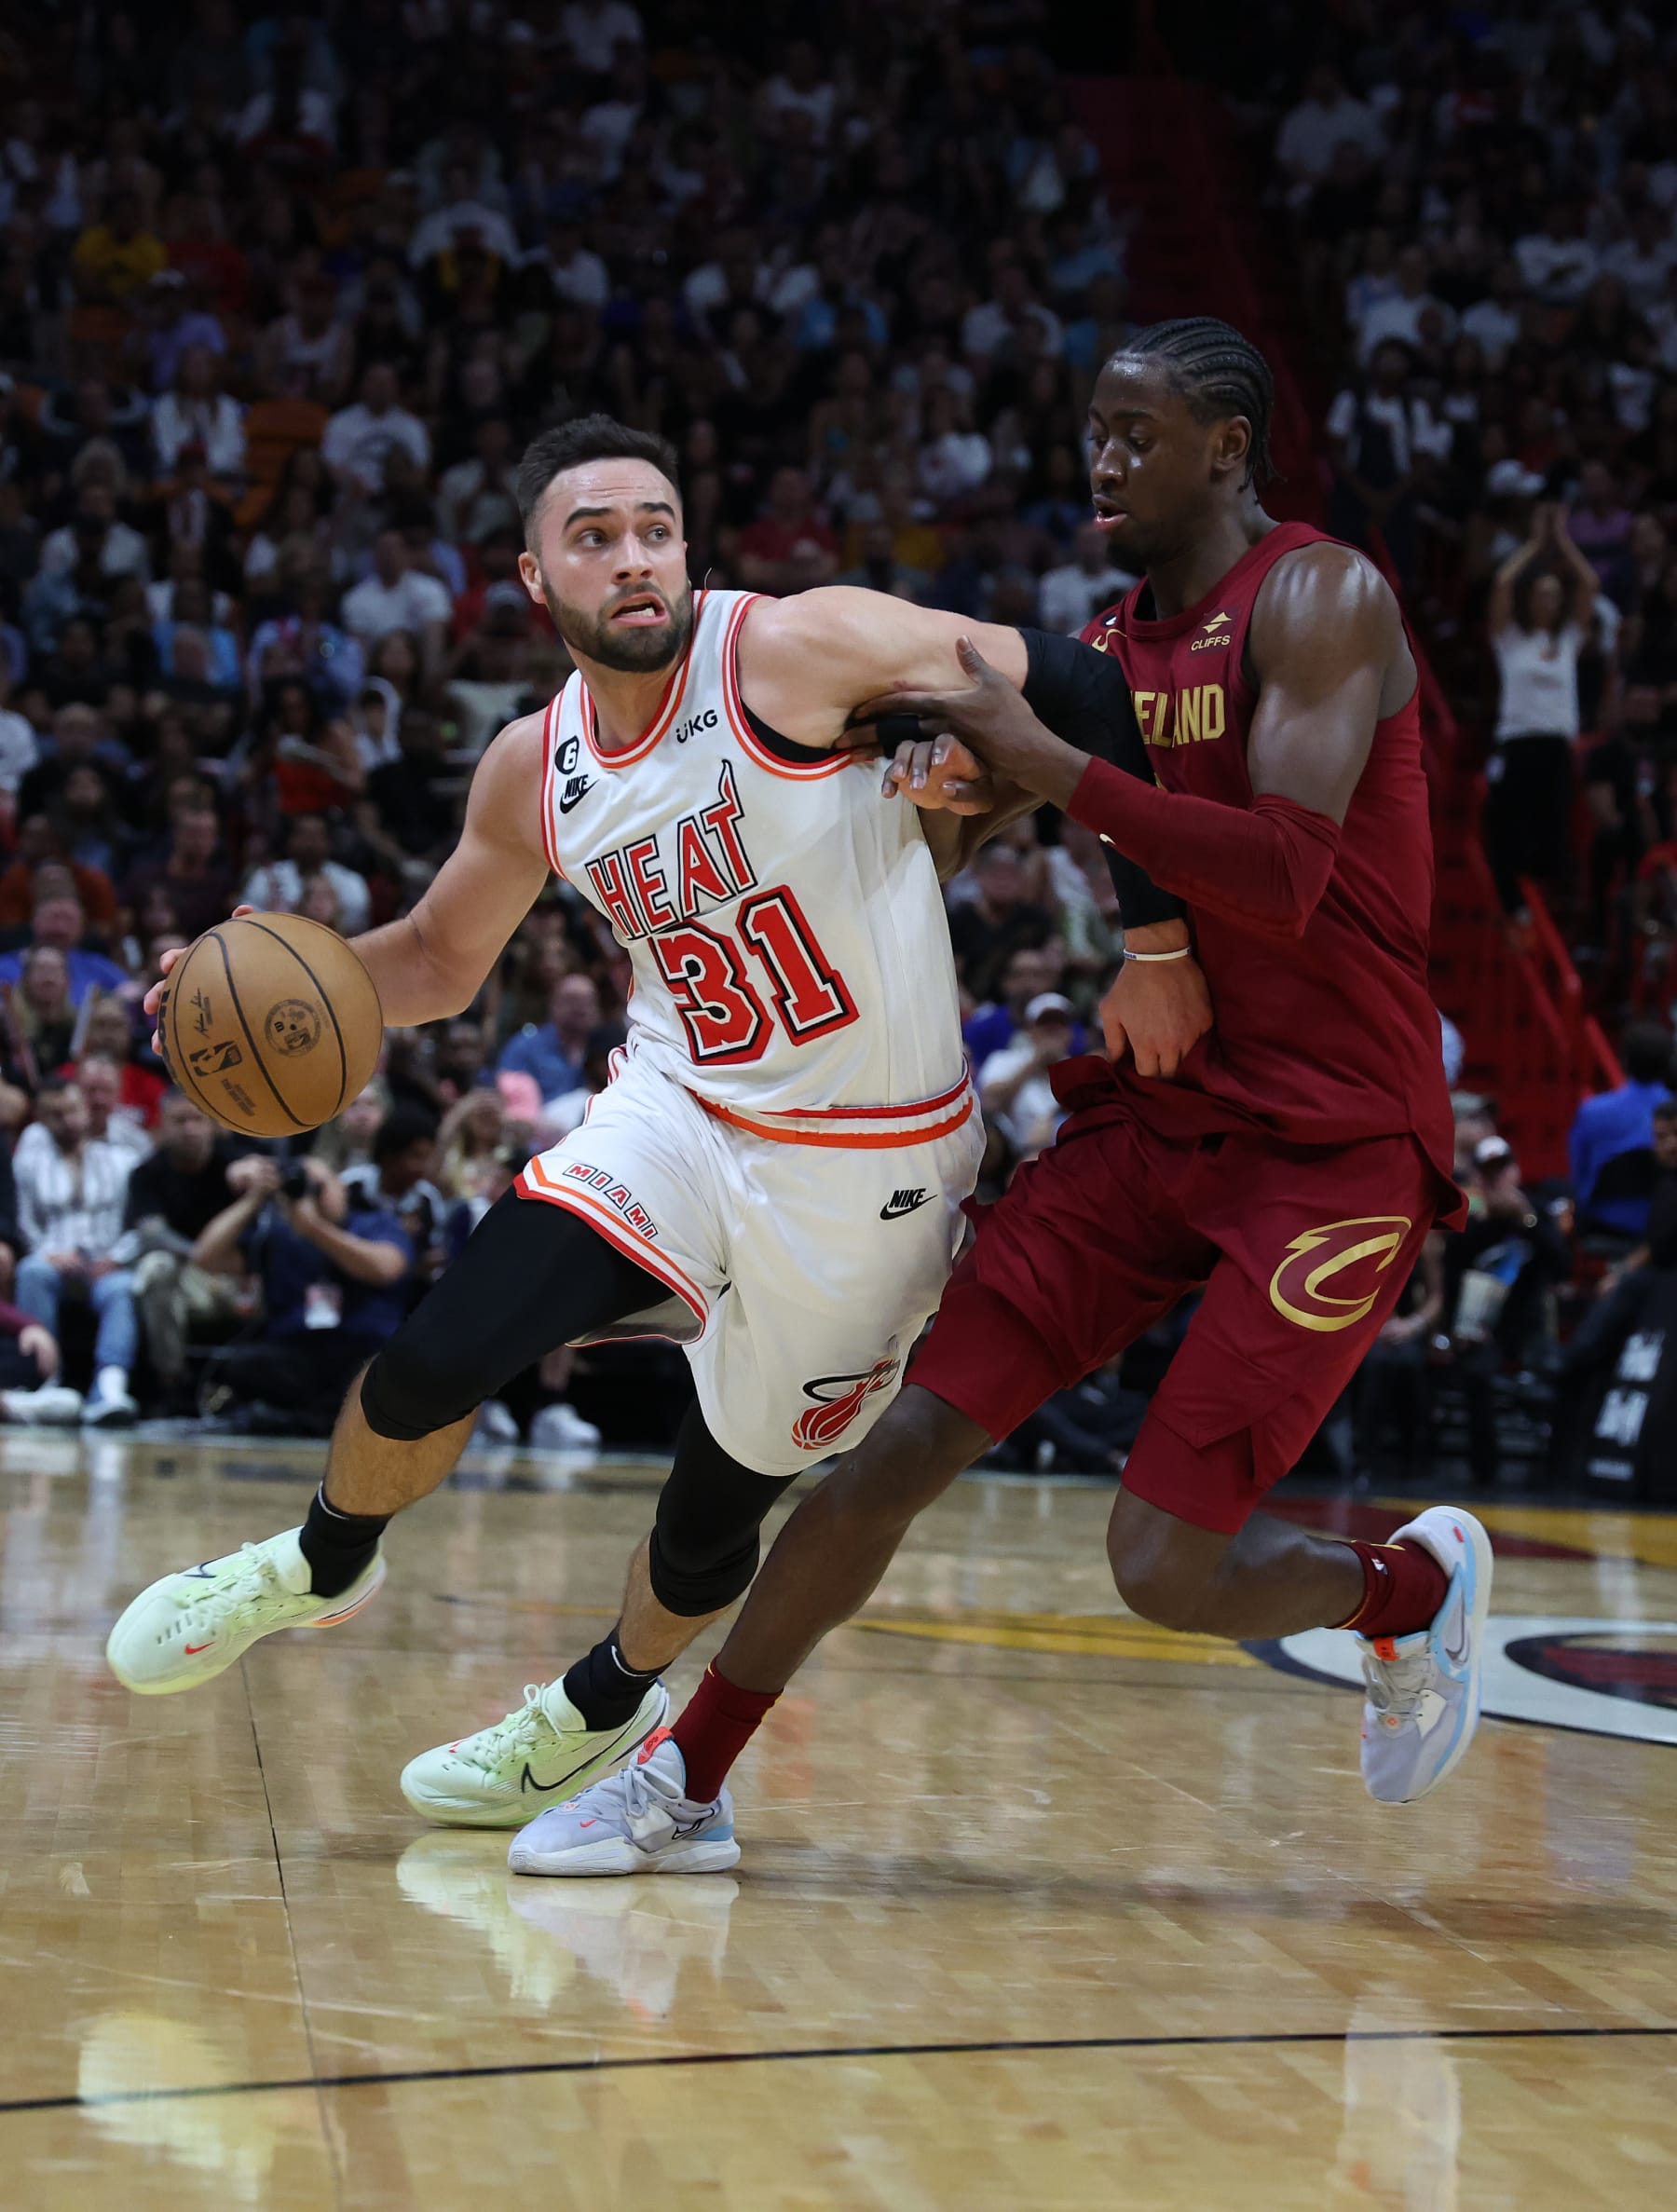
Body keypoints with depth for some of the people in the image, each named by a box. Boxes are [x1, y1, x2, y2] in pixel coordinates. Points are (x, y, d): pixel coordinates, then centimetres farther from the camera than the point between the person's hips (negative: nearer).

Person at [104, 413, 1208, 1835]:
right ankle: (321, 1566, 20)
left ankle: (607, 1705, 42)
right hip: (681, 1112, 4)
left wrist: (1155, 938, -14)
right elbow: (442, 960, 14)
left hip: (868, 1164, -3)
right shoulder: (535, 768, -1)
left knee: (721, 1505, 9)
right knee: (434, 1366, -14)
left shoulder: (800, 648, -19)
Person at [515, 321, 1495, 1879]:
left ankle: (1417, 1588, 22)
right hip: (1150, 1107, 6)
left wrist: (1047, 764, -25)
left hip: (1332, 1147, -6)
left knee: (1168, 1564, -10)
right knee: (910, 1435, -3)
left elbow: (1286, 880, -24)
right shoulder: (1115, 638, 13)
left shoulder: (1318, 599, -11)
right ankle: (686, 1787, 9)